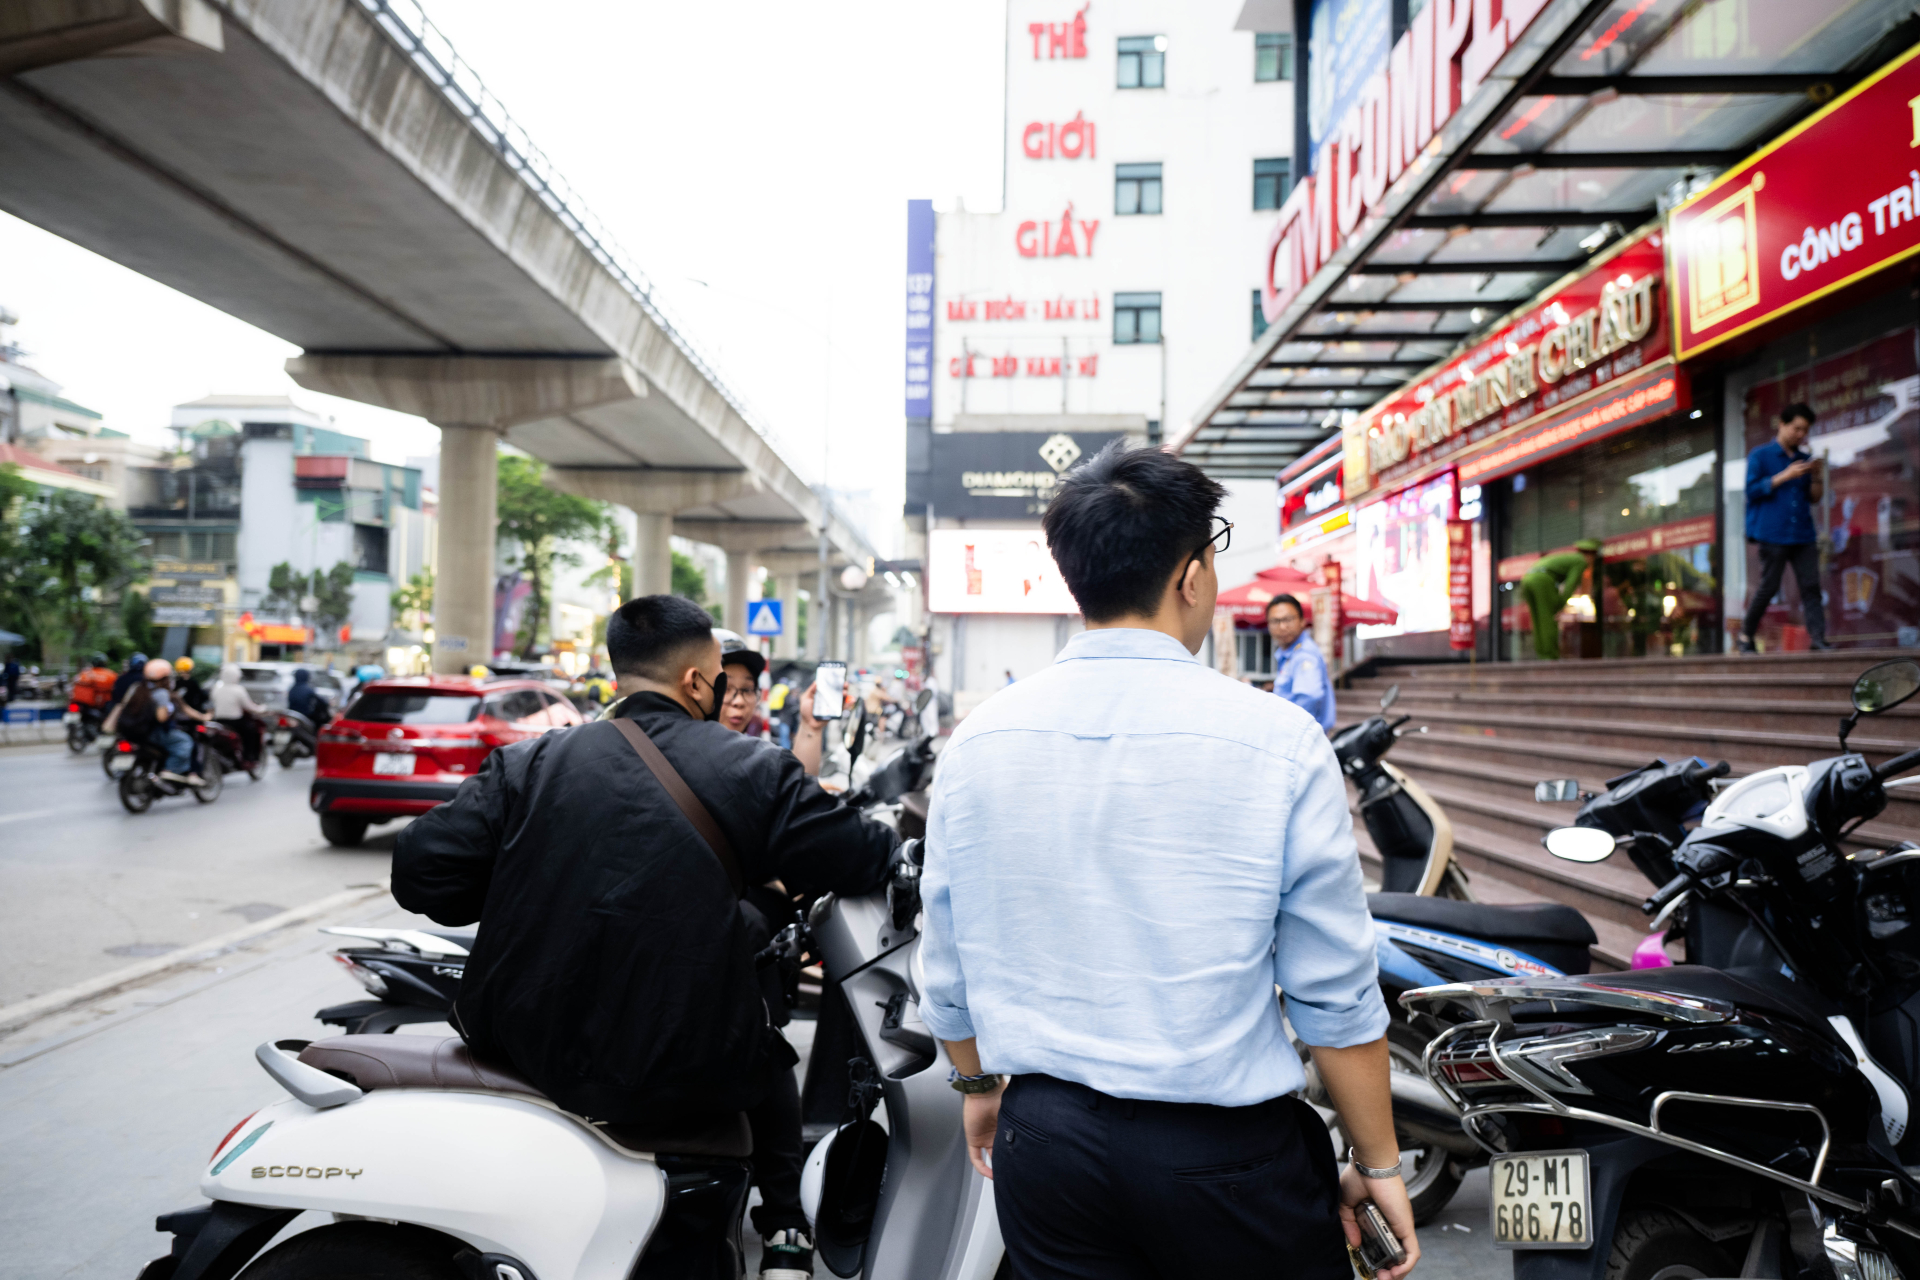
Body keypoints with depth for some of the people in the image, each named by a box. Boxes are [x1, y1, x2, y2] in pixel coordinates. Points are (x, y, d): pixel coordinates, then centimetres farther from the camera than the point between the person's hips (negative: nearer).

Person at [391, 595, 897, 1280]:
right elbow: (866, 859, -2)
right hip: (680, 1084, -2)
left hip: (525, 1051, 3)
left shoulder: (527, 763, 1)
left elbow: (421, 871, -2)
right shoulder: (752, 771, -5)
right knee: (767, 1055, 30)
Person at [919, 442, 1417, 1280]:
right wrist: (1378, 1165, 3)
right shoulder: (1277, 739, -14)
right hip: (1225, 1150, -3)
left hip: (1044, 1141, 3)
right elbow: (1336, 995, -10)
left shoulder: (976, 740, -4)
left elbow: (947, 968, 6)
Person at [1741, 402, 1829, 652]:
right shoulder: (1760, 456, 4)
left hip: (1803, 535, 5)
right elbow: (1752, 490, -7)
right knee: (1768, 587, -3)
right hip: (1773, 535, -5)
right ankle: (1746, 634, 11)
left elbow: (1814, 498, 17)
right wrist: (1784, 476, -13)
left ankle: (1818, 637, -9)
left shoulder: (1804, 459, 18)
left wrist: (1816, 477, -2)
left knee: (1811, 586, -5)